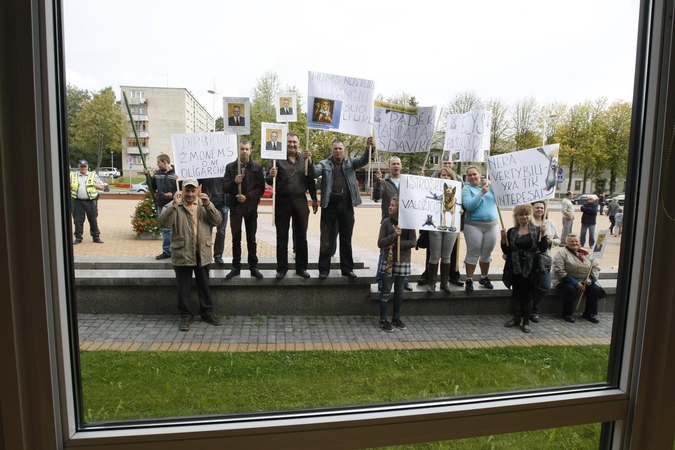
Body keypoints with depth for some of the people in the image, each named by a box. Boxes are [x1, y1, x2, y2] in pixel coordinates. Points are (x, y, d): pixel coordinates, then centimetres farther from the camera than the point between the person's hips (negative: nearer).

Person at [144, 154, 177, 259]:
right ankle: (166, 251, 19)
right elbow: (153, 187, 16)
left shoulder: (175, 174, -10)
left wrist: (173, 194, -23)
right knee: (165, 229, 12)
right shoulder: (157, 173, 9)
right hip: (161, 205, 6)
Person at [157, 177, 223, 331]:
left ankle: (207, 313, 25)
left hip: (202, 253, 2)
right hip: (182, 254, -2)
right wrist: (174, 205, -26)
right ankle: (185, 315, 20)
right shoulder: (173, 206, -1)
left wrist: (208, 205, -17)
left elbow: (217, 221, -4)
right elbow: (163, 222, -17)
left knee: (204, 286, 13)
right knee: (184, 287, 7)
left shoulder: (204, 204, 8)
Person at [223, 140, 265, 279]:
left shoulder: (257, 167, -2)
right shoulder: (230, 167, 2)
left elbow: (261, 189, -6)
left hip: (251, 207, -1)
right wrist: (234, 181, -21)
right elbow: (225, 188, -2)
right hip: (235, 207, 1)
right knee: (236, 239, 8)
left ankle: (253, 267, 15)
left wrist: (247, 197, -18)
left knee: (251, 239, 7)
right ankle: (236, 267, 17)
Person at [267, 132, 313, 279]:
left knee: (301, 235, 8)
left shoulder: (304, 159, 8)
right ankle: (282, 268, 14)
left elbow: (311, 180, 6)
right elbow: (269, 182, -6)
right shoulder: (278, 158, -1)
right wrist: (271, 176, -24)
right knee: (282, 236, 5)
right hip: (282, 201, -2)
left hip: (300, 201, 2)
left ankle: (301, 267, 19)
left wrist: (314, 198, -6)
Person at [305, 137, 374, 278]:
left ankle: (347, 268, 20)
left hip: (347, 206, 2)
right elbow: (314, 173, -10)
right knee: (327, 239, 4)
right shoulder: (324, 164, 5)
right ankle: (324, 269, 12)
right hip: (330, 206, -2)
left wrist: (369, 147, -23)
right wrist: (310, 161, -31)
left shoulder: (350, 162, 10)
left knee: (346, 239, 10)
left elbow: (364, 160, -3)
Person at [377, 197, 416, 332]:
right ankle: (383, 320, 13)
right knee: (386, 291, 4)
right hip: (388, 261, -1)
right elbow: (380, 243, -8)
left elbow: (413, 242, -8)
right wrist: (393, 236, -20)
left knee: (399, 292, 13)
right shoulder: (386, 222, -4)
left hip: (403, 262, 1)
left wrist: (396, 244, -16)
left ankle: (396, 317, 29)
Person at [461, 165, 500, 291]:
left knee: (487, 253, 11)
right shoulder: (466, 189, 0)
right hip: (474, 225, -3)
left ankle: (484, 278, 26)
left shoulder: (489, 186, 9)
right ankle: (469, 280, 8)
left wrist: (492, 184, -10)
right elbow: (469, 206, -15)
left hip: (492, 225, 3)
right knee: (473, 253, -2)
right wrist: (481, 193, -20)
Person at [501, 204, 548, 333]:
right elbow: (506, 251, 0)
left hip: (530, 268, -1)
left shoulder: (536, 230, -1)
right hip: (515, 268, 1)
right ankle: (516, 318, 23)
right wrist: (504, 238, -13)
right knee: (516, 293, 8)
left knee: (528, 294, 5)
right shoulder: (511, 231, 3)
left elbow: (543, 249, -7)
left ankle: (526, 321, 17)